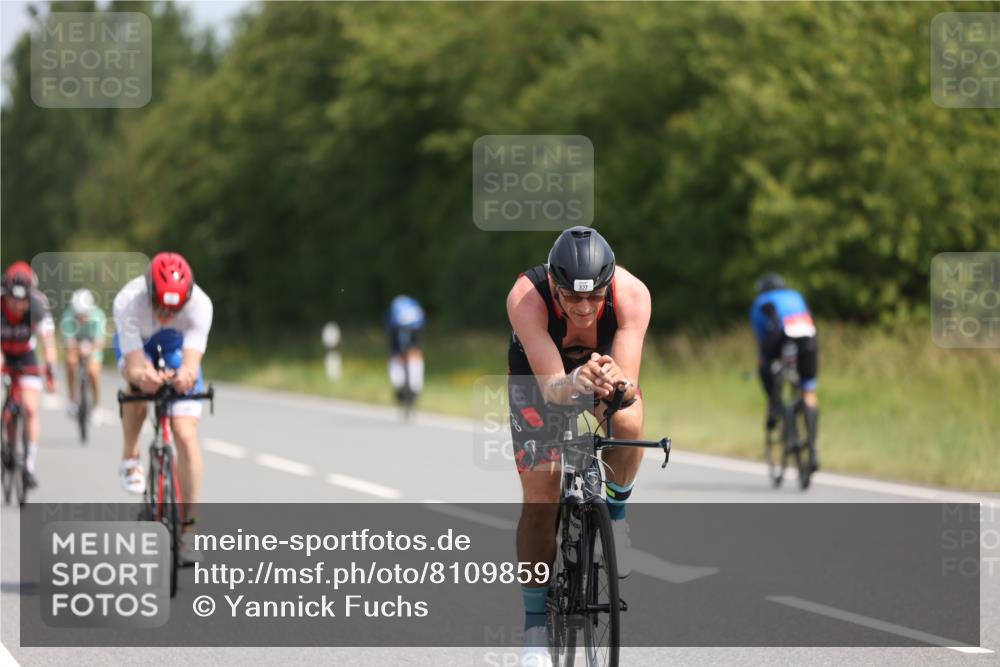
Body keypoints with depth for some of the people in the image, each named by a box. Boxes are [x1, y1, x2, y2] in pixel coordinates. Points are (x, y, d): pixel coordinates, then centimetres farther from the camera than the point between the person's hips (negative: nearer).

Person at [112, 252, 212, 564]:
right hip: (137, 343, 0)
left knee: (186, 434, -15)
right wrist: (143, 375, -65)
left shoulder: (199, 304, -37)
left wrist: (185, 375, -67)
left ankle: (189, 526, -8)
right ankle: (130, 458, -5)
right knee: (137, 386, -33)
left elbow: (191, 365, -43)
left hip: (177, 345, 0)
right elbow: (135, 366, -42)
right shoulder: (128, 302, -39)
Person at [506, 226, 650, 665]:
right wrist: (577, 383, -66)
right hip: (540, 374, -1)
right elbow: (552, 387, -43)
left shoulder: (632, 295, -35)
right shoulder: (526, 298, -38)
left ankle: (614, 511, -3)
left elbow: (629, 383, -39)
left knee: (628, 424, -34)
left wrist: (617, 383, -63)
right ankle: (536, 626, 3)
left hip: (607, 366, 1)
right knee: (539, 500, -10)